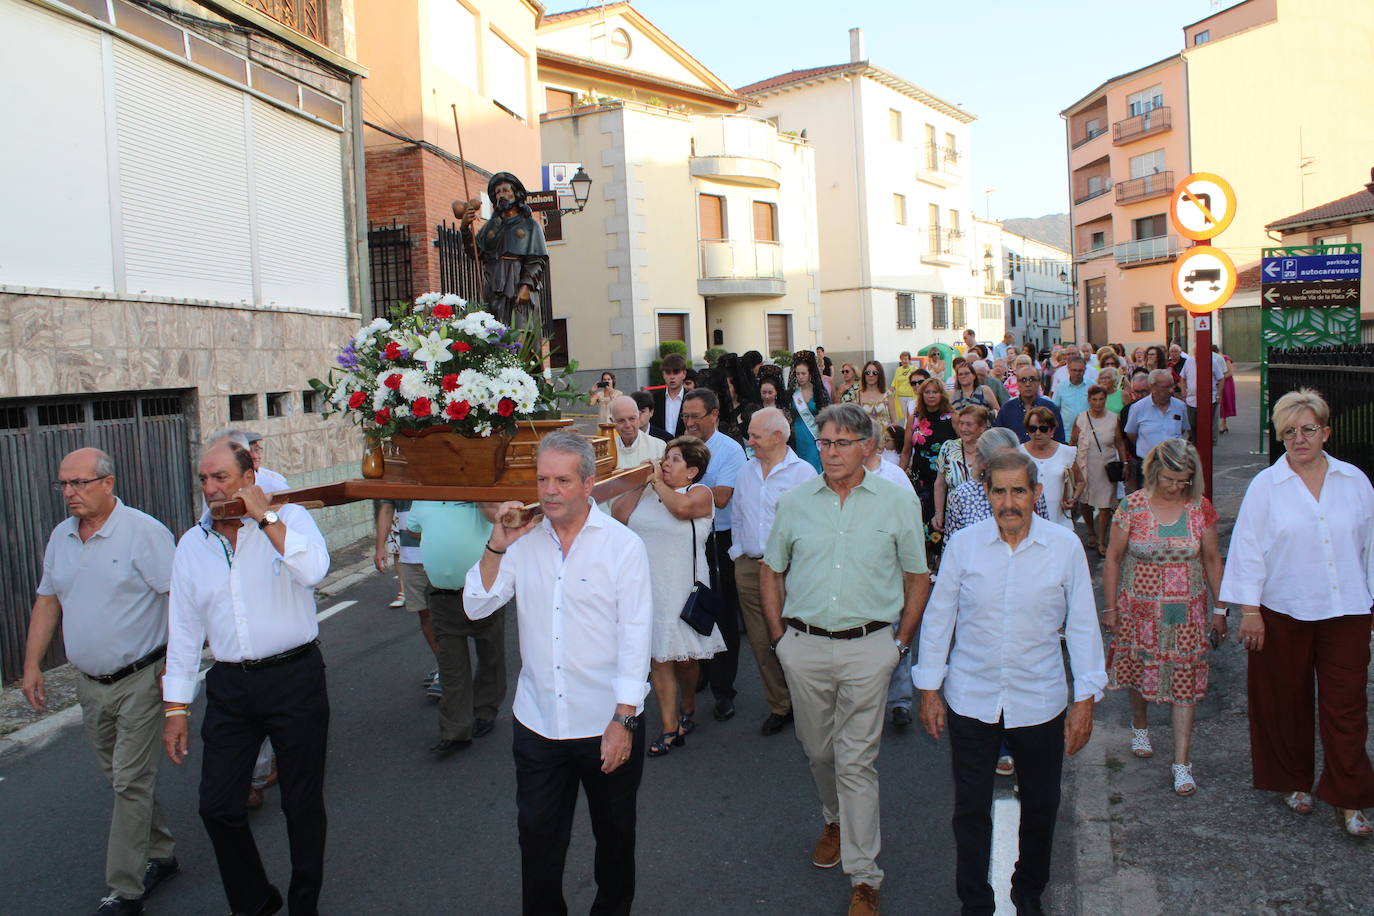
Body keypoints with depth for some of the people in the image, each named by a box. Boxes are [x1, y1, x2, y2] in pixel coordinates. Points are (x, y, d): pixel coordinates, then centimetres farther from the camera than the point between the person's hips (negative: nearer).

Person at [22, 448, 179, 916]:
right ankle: (161, 855, 32)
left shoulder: (144, 532, -15)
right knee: (122, 778, 16)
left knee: (130, 783, -3)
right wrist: (32, 665, 11)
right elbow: (47, 601, 16)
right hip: (90, 684, 7)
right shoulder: (60, 537, 7)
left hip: (139, 680, -7)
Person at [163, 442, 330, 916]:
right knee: (217, 806, 7)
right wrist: (175, 707, 9)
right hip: (230, 686, 4)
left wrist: (264, 516, -20)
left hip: (295, 678, -4)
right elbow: (182, 628, 10)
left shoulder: (289, 517, -4)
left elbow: (313, 569, -25)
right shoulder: (192, 544, 7)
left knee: (302, 804, 8)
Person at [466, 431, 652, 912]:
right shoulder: (524, 541, 2)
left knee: (614, 836, 17)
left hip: (607, 725, -2)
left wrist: (623, 720, -13)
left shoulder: (623, 544, -9)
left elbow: (636, 636, -10)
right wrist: (498, 544, -12)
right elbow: (476, 606, 0)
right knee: (538, 836, 12)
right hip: (538, 723, 2)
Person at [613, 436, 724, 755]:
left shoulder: (700, 493, -3)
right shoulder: (646, 491, 12)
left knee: (683, 656, 9)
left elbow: (681, 507, -25)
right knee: (657, 657, 4)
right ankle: (669, 726, 12)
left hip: (681, 588, -4)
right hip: (646, 588, 4)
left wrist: (658, 482, -10)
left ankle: (688, 706, 36)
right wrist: (639, 482, 0)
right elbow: (618, 516, 2)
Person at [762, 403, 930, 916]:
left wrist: (901, 642, 2)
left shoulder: (897, 502, -1)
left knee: (857, 760, -1)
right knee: (817, 749, 17)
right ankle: (835, 820, 46)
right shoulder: (795, 502, 4)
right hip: (805, 646, 3)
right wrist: (779, 635, 8)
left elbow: (917, 577, 6)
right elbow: (772, 571, 13)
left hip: (868, 647, -3)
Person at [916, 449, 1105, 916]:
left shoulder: (1065, 546, -6)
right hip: (970, 699, 0)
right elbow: (938, 618, 1)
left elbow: (1083, 625, 0)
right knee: (971, 809, 9)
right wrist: (929, 688, 3)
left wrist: (1085, 698, -1)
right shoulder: (964, 544, -6)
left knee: (1040, 807, 17)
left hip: (1040, 702, 1)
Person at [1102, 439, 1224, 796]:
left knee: (1184, 680, 0)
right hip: (1139, 608, 0)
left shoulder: (1201, 508, -3)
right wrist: (1110, 607, -1)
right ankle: (1139, 725, 44)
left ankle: (1182, 760, 7)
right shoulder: (1132, 506, -8)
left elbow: (1212, 560, 5)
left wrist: (1219, 609, 6)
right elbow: (1113, 559, -2)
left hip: (1187, 612, 1)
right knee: (1138, 670, 14)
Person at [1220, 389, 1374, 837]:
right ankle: (1294, 781, 30)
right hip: (1283, 612, -1)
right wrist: (1250, 610, -7)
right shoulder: (1265, 485, -4)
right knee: (1286, 702, 11)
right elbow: (1248, 548, -4)